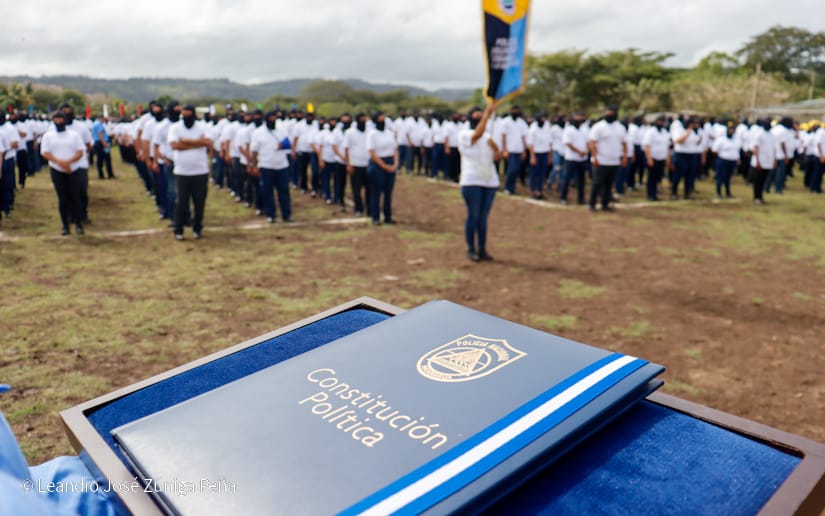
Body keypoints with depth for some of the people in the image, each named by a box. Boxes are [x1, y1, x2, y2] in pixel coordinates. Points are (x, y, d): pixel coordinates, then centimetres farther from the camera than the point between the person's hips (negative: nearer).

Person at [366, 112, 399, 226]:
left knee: (388, 192, 9)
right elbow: (372, 154, -12)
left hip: (391, 166, 6)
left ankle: (388, 217, 16)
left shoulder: (389, 133, 12)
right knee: (376, 193, 0)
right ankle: (376, 218, 7)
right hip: (378, 165, -6)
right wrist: (385, 166, -14)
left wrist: (395, 164, -4)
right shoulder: (372, 134, -6)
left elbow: (395, 150, 11)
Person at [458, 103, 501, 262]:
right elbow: (478, 134, -24)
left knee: (483, 217, 8)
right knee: (473, 216, -3)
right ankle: (471, 249, 6)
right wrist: (488, 113, -23)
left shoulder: (487, 137, 17)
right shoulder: (464, 134, -2)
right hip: (471, 181, -6)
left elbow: (497, 156, 8)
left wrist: (494, 147, -11)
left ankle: (482, 249, 14)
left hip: (490, 181, 6)